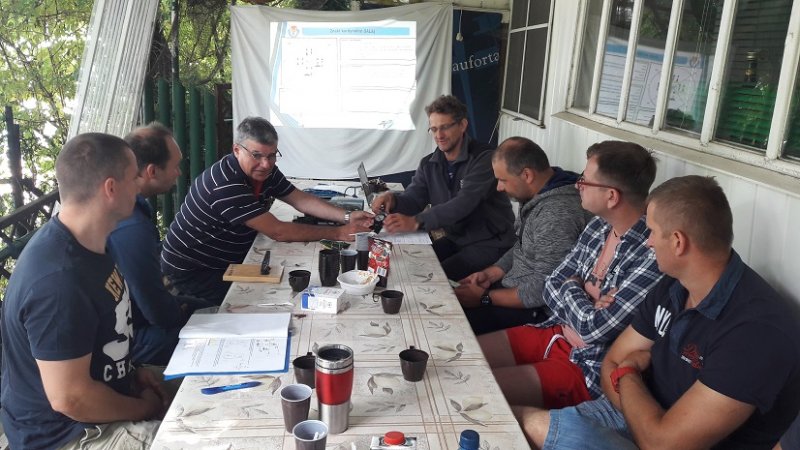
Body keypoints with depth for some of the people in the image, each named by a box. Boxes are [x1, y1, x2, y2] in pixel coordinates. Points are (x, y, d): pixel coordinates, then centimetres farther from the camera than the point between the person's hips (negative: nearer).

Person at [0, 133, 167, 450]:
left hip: (104, 397, 9)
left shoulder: (84, 244, -1)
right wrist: (145, 409, -14)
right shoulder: (59, 281, -32)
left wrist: (132, 373, 3)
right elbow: (71, 399, -28)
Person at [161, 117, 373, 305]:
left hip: (229, 259, 9)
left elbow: (301, 200, 0)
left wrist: (346, 217, -14)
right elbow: (278, 232, -32)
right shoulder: (226, 184, -32)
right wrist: (337, 233, -29)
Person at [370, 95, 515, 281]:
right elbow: (413, 199, -1)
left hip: (490, 243, -6)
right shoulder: (428, 164, 6)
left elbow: (463, 204, -30)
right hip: (455, 239, 7)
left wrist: (416, 222, -41)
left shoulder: (483, 158, -17)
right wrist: (393, 200, -26)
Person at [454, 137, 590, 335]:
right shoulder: (535, 197, 4)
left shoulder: (558, 215, -28)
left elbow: (544, 290, -25)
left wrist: (485, 298, -17)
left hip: (537, 311, -9)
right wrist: (490, 274, 3)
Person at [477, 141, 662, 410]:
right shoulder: (597, 227, 2)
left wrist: (572, 289, -6)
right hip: (552, 334, 8)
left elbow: (594, 329, -25)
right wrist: (585, 302, -14)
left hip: (589, 368, -8)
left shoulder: (653, 255, -24)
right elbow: (552, 286, 7)